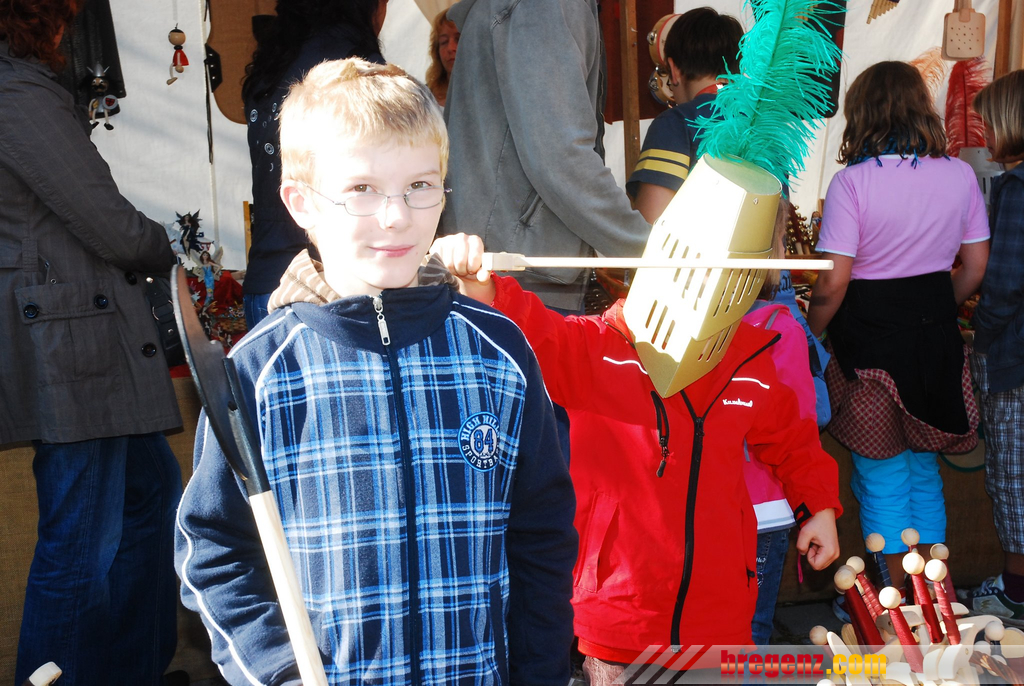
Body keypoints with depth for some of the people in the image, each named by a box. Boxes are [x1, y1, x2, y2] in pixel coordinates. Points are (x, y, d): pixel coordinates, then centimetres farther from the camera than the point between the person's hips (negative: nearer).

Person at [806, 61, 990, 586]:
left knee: (882, 478, 9)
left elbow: (833, 284, -17)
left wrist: (809, 337, -1)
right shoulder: (960, 175, 0)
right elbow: (975, 270, 6)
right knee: (924, 472, 19)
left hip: (872, 338, -5)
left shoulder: (853, 181, -15)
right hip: (937, 339, 5)